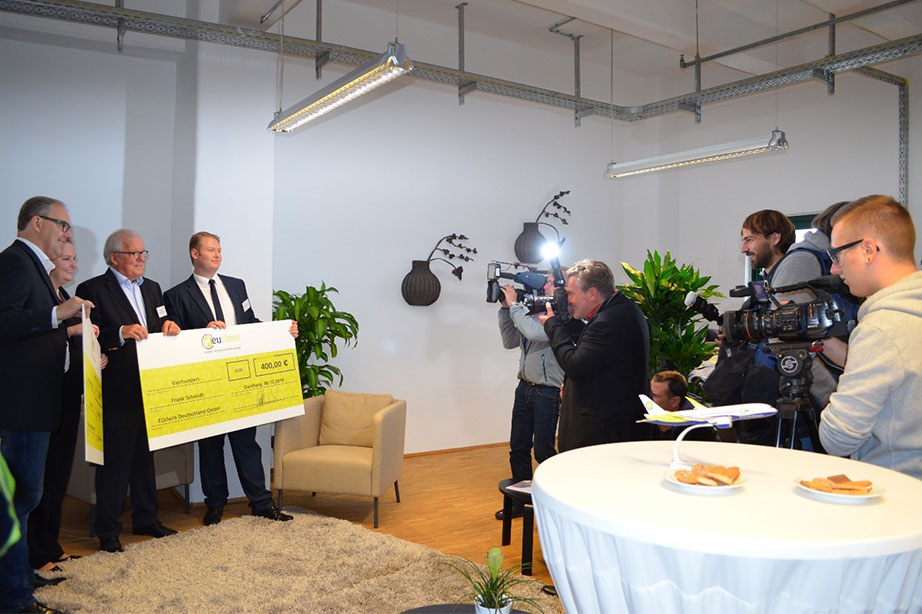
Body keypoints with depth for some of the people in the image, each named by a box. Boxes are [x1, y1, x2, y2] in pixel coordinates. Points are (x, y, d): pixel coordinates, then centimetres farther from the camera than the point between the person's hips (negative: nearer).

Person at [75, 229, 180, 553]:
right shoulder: (93, 289, -6)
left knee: (145, 456, 17)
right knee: (114, 461, 1)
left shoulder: (152, 288, 14)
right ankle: (108, 531, 15)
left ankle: (146, 519, 29)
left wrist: (169, 327, -6)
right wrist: (122, 332, -28)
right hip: (117, 392, -6)